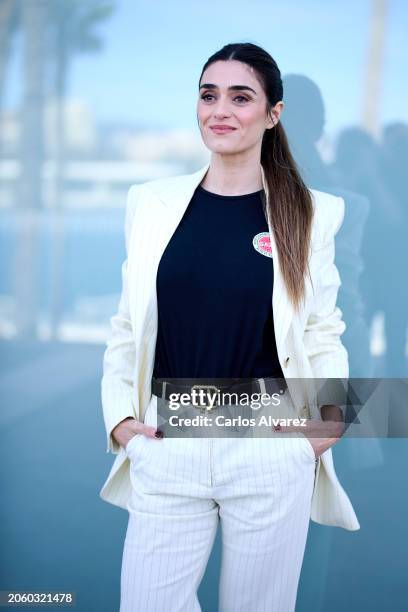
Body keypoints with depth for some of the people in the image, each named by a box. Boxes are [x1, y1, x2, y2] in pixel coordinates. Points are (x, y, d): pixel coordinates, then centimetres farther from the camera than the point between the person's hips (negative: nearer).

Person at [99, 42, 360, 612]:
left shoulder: (310, 214, 1)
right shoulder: (152, 202, 4)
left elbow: (323, 330, 5)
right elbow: (127, 324, 8)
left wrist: (333, 415, -10)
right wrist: (119, 416, -3)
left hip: (270, 446, -1)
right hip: (167, 444, 1)